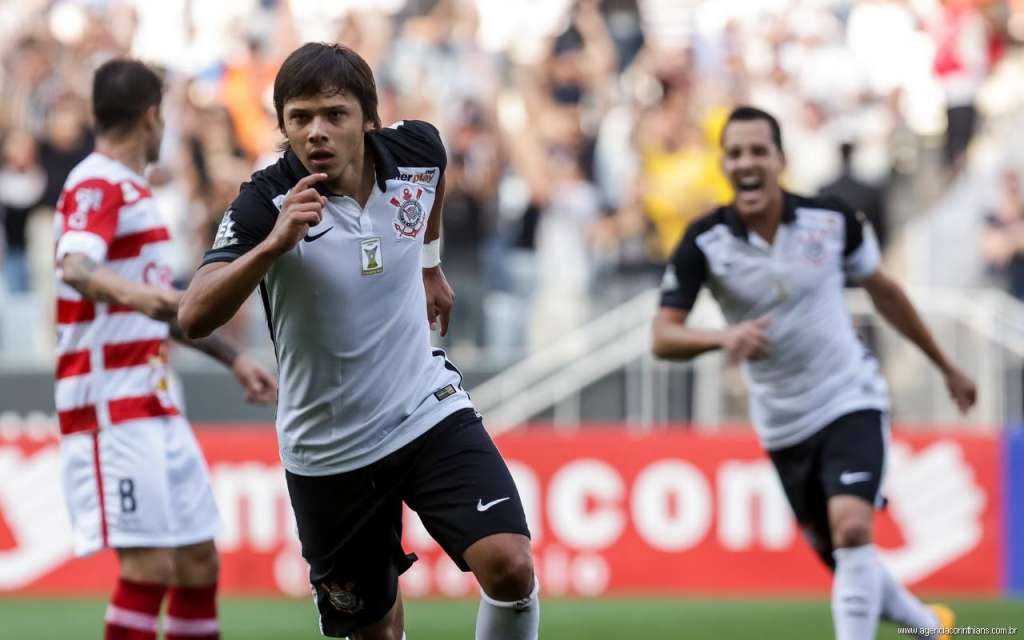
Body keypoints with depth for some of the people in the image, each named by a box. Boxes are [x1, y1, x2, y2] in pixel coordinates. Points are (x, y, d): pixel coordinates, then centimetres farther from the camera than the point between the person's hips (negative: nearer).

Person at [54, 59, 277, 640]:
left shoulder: (133, 192, 20)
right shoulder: (98, 187, -11)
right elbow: (74, 267, -33)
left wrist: (233, 358, 34)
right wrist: (128, 291, -52)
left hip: (156, 407, 10)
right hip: (113, 410, -10)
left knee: (198, 561, 10)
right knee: (149, 566, -15)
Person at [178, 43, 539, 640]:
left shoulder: (417, 151, -9)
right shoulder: (266, 204, -19)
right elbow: (195, 318, -32)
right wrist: (273, 244, -44)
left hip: (429, 409, 2)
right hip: (328, 450, -2)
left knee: (510, 567, -19)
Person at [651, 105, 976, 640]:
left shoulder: (832, 220, -10)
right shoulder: (705, 241, -12)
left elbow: (883, 291, 8)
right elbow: (663, 338, -17)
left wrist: (946, 366, 17)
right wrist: (723, 337, -39)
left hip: (851, 401, -2)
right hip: (783, 425, 2)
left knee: (852, 529, -25)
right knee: (840, 559, 10)